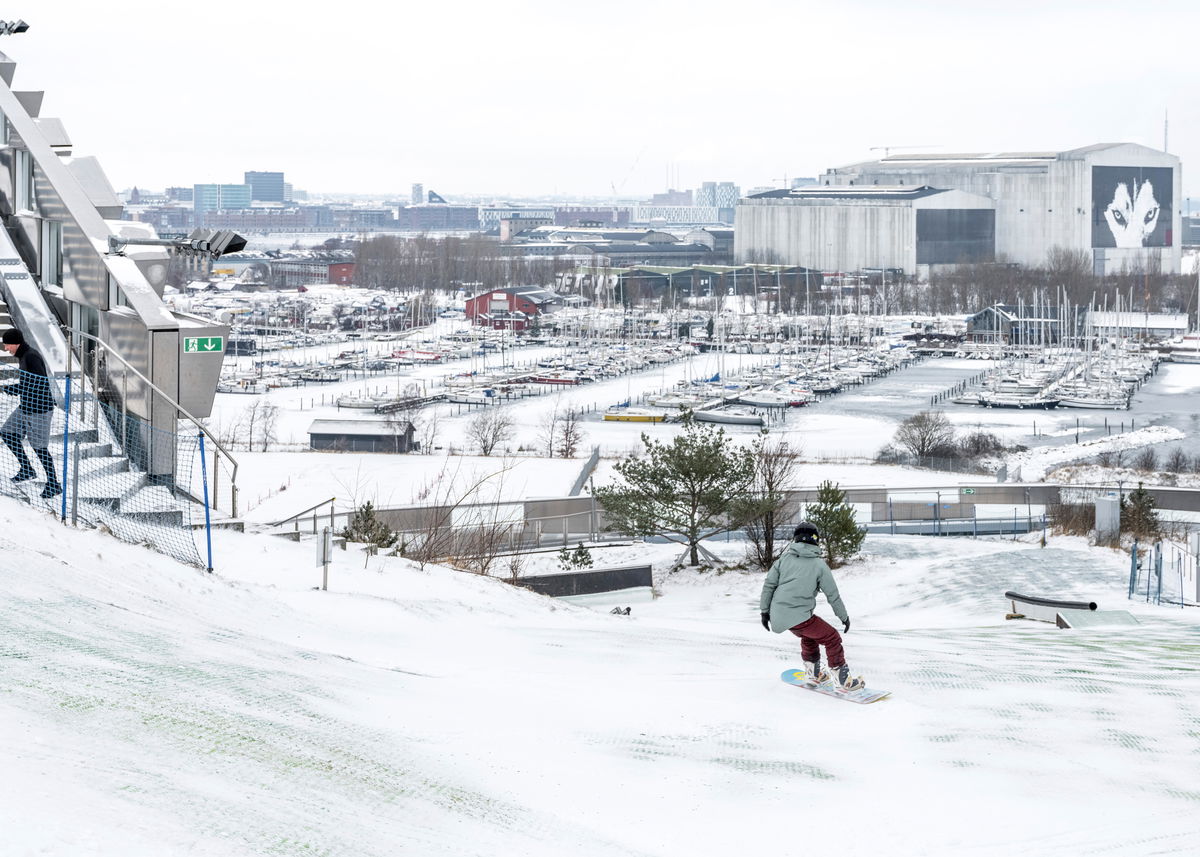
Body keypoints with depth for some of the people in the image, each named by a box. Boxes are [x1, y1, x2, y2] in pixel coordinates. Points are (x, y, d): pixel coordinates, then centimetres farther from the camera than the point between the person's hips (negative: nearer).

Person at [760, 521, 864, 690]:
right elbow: (833, 595, 3)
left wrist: (765, 611, 16)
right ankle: (842, 679, 1)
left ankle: (812, 673, 38)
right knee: (832, 637, 5)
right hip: (799, 617, -6)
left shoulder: (785, 559, 7)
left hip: (778, 615, 6)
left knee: (809, 634, 31)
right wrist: (844, 617, 15)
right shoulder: (819, 565, -2)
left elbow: (769, 584, 7)